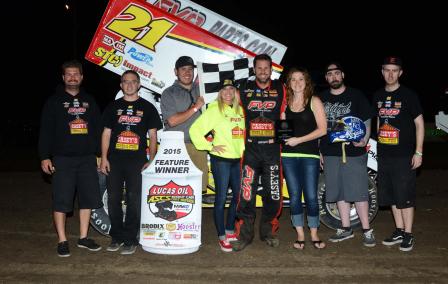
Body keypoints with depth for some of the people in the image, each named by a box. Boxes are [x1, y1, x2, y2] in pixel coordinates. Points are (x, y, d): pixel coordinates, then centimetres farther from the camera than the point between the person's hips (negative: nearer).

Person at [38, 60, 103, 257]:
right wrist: (45, 156, -8)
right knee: (61, 200, -2)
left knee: (88, 198, 6)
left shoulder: (89, 101, 14)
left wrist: (99, 154, 9)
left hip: (87, 158, 4)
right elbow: (45, 131, 0)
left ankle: (83, 238, 19)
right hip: (62, 159, -3)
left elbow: (97, 129, 15)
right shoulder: (54, 101, 4)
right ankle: (62, 241, 9)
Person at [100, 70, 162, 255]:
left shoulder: (147, 107, 7)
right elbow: (106, 133, 10)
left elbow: (153, 136, 5)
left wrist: (151, 160, -3)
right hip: (114, 160, 2)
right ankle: (117, 237, 20)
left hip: (137, 160, -2)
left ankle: (130, 239, 10)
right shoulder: (113, 106, 12)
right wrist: (104, 158, 1)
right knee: (113, 199, 6)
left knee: (134, 200, 0)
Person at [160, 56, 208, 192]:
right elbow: (172, 121, -9)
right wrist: (195, 107, -7)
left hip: (199, 146, 4)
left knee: (200, 186, 1)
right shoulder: (169, 93, 2)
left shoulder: (199, 89, 14)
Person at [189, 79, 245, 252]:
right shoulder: (214, 110, -8)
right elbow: (195, 129, -13)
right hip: (221, 160, -6)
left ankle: (230, 231, 31)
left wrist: (243, 148, 11)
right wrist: (209, 147, -12)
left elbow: (244, 132, 24)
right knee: (221, 198, 0)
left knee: (238, 196, 14)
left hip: (237, 160, 7)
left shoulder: (240, 110, 9)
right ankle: (222, 237, 12)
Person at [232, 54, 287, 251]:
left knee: (273, 194, 6)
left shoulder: (280, 89, 7)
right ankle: (244, 235, 7)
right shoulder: (244, 88, 7)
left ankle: (268, 232, 23)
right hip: (250, 149, -1)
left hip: (273, 149, 1)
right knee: (246, 194, -4)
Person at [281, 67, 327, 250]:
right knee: (294, 196, 5)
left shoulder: (314, 101, 2)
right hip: (289, 155, 3)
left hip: (310, 154, -3)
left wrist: (299, 140, -11)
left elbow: (322, 129, -5)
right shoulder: (285, 102, 11)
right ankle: (300, 235, 16)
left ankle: (314, 235, 14)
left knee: (311, 196, -3)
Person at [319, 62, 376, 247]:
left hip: (354, 152, -3)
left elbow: (367, 121, 3)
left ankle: (367, 230, 8)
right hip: (330, 153, 4)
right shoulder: (321, 98, 12)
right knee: (339, 192, 9)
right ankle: (346, 229, 20)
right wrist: (318, 151, 12)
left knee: (359, 191, -3)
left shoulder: (356, 96, 3)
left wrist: (364, 140, -15)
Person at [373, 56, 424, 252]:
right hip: (384, 155, 6)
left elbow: (419, 123, -4)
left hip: (404, 155, -5)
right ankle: (399, 231, 25)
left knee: (405, 197, -1)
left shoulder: (408, 95, -4)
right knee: (390, 197, 12)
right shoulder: (378, 96, 11)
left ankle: (408, 235, 10)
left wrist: (418, 152, -9)